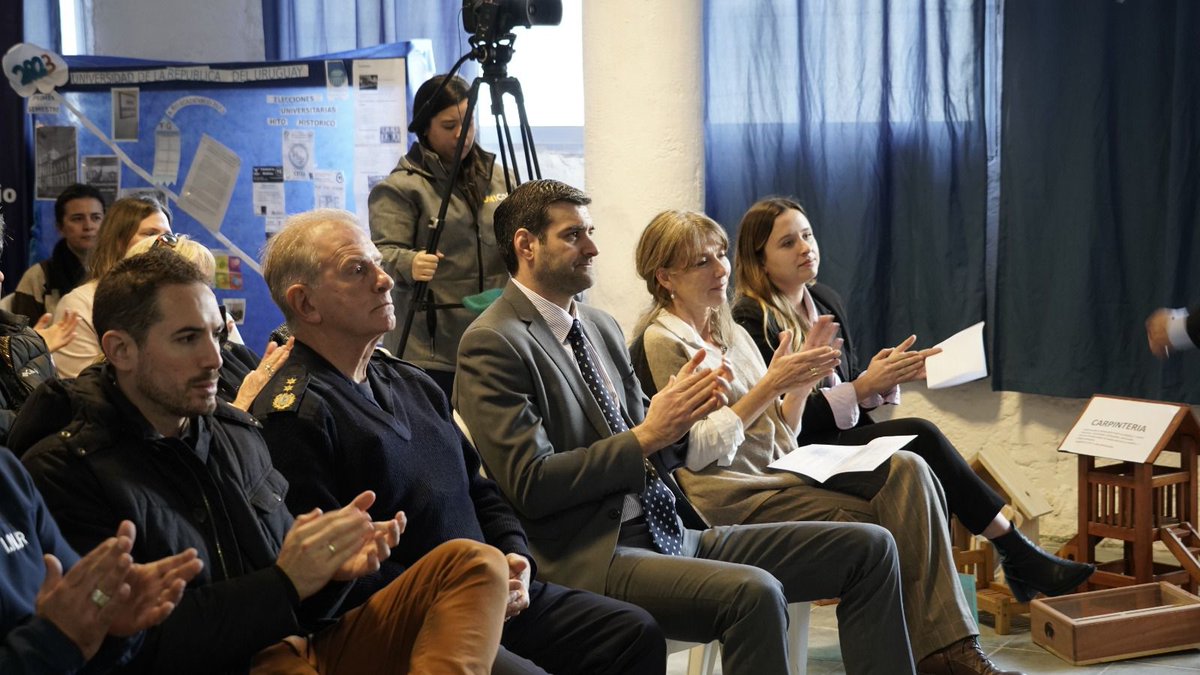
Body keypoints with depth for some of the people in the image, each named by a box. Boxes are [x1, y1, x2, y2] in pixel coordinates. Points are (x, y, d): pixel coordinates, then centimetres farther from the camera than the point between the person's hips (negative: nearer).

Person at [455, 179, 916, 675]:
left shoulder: (600, 325, 17)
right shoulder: (492, 344, -8)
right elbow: (532, 485, -16)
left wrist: (678, 416, -3)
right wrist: (648, 434, -16)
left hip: (667, 534, 9)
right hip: (590, 558, -8)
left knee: (868, 547, -1)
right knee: (754, 592, -34)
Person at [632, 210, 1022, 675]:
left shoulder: (733, 333, 19)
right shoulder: (663, 341, -5)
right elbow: (699, 452, -14)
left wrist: (802, 380, 0)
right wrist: (769, 386, -15)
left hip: (778, 472, 7)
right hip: (734, 495, -7)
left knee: (907, 469, -17)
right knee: (879, 528, -23)